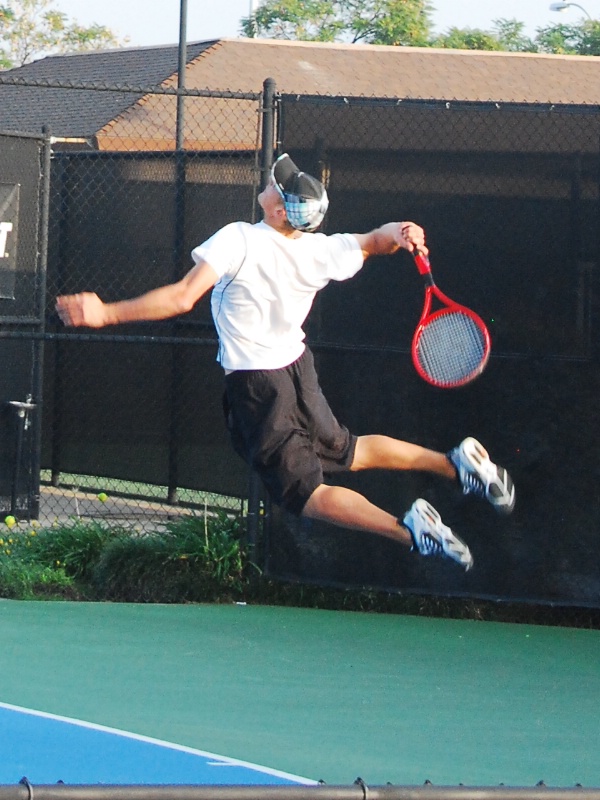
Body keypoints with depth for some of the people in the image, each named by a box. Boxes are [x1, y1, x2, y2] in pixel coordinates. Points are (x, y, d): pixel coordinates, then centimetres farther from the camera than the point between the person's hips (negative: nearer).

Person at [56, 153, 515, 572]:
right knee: (349, 453, 27)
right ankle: (456, 464, 20)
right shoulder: (321, 252, -5)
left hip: (257, 388, -7)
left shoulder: (239, 240, -24)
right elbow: (374, 241, 13)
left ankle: (408, 531, -13)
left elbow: (183, 298, -30)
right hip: (298, 368, 7)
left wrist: (105, 314, -29)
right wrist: (398, 233, -11)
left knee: (305, 494, 1)